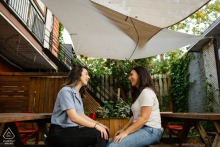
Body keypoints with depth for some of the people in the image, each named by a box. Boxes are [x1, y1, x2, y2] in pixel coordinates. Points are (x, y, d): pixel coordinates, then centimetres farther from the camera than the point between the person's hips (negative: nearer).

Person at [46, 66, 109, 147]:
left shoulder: (78, 94, 15)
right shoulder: (66, 91, -14)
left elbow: (82, 116, 11)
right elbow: (74, 117, -24)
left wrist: (99, 124, 1)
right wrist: (96, 125, -24)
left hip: (73, 130, 9)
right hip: (60, 133, -8)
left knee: (104, 131, -7)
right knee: (98, 134, -23)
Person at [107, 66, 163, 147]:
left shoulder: (146, 92, -11)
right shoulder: (139, 93, 21)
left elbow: (144, 118, -19)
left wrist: (126, 132, -18)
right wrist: (123, 129, 7)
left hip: (150, 131, -9)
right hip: (140, 129, 9)